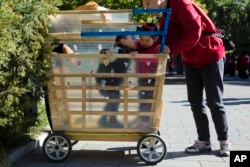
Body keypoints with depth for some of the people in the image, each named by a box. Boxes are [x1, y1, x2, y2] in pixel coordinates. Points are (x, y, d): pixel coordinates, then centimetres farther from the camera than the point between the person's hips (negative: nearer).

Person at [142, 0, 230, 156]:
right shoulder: (165, 17, 7)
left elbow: (194, 33, -28)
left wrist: (172, 48, -25)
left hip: (210, 56, -8)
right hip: (191, 60, 8)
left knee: (214, 102, -1)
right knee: (195, 102, 6)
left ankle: (224, 141, 14)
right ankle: (204, 141, 15)